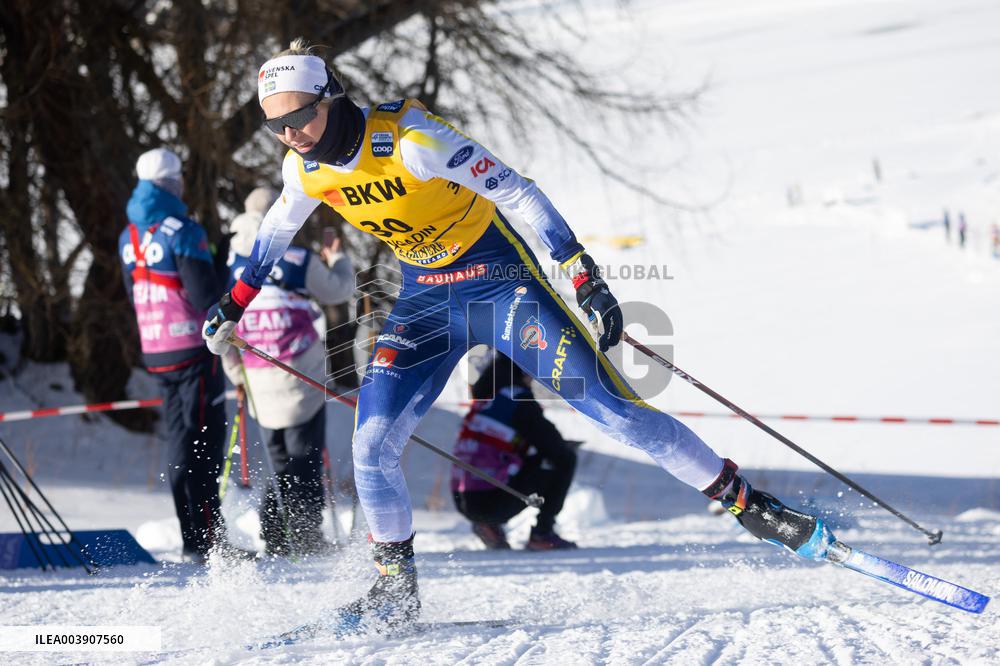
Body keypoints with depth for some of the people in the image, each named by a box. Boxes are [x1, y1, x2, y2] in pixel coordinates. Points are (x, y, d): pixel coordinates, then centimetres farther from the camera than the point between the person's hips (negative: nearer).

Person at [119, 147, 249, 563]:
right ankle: (207, 539, -9)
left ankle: (193, 539, 12)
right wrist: (226, 263, -4)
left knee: (181, 442, 12)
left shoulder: (129, 237, 10)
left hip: (155, 353, 7)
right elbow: (206, 297, -19)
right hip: (193, 349, -7)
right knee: (204, 441, -6)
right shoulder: (182, 231, -14)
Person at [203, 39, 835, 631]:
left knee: (613, 405, -13)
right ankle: (397, 587, 11)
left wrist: (585, 274, -30)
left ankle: (749, 504, -5)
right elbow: (278, 228, 18)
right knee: (372, 446, -8)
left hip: (499, 278, -6)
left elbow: (516, 191, -25)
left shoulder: (407, 139, -27)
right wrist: (234, 302, 23)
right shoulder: (305, 168, -7)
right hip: (425, 300, 6)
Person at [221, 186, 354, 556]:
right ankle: (306, 537, -4)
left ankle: (275, 538, 7)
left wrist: (236, 373, 18)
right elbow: (337, 290, 8)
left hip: (262, 387, 3)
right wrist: (338, 260, 29)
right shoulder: (299, 261, -8)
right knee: (305, 459, 3)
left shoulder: (228, 266, 1)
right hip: (301, 379, -3)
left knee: (282, 463, 14)